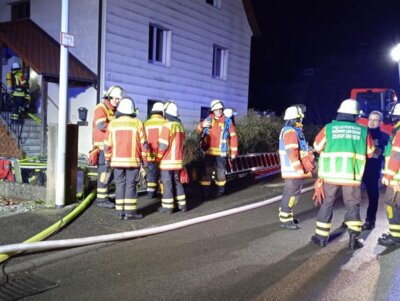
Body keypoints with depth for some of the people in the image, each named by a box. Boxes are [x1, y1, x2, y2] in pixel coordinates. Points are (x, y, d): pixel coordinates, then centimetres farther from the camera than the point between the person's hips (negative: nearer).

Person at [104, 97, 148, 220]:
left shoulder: (112, 124, 0)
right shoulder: (137, 123, -5)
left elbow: (107, 144, 1)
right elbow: (143, 144, -4)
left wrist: (108, 159, 12)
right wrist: (144, 160, 4)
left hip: (117, 160, 2)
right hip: (133, 161, -2)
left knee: (120, 185, 8)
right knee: (130, 185, 1)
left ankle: (120, 211, 9)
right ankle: (130, 211, 1)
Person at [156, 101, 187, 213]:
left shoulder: (167, 126, -13)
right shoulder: (180, 126, 9)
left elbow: (163, 145, -16)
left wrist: (158, 158, -5)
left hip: (167, 161, -7)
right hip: (178, 161, 7)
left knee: (167, 183, 1)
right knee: (177, 182, 15)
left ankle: (167, 206, 5)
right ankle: (182, 204, 18)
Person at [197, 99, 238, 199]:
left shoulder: (227, 121, -2)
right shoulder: (208, 120, 7)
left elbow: (233, 137, 0)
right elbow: (199, 130, 19)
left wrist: (233, 152, -1)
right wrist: (202, 125, -5)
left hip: (221, 152, -2)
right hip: (209, 151, 2)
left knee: (220, 171, 8)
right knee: (207, 171, 3)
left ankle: (220, 190, 25)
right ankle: (205, 192, 8)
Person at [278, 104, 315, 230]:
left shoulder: (294, 131, 18)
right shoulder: (290, 131, -16)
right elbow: (291, 152, -23)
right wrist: (300, 169, -22)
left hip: (295, 170, 11)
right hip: (294, 170, -11)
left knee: (290, 193, 17)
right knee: (292, 194, -7)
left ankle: (285, 215, 27)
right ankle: (285, 220, -1)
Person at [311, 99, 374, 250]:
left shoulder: (328, 128, -1)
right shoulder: (363, 131, 1)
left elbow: (317, 147, 10)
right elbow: (369, 153, 13)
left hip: (330, 175, 0)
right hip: (352, 176, 0)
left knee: (327, 204, 12)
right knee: (352, 205, 13)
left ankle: (321, 237, 17)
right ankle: (353, 239, 8)